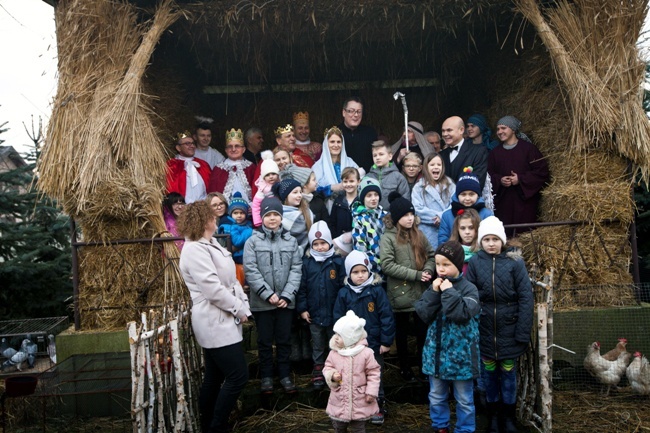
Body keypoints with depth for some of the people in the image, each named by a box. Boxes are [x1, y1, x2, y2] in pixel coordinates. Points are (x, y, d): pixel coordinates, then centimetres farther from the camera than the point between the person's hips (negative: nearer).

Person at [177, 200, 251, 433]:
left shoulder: (212, 244, 15)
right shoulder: (194, 250, -16)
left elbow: (231, 280, 13)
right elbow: (213, 288, -22)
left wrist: (244, 306, 1)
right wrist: (239, 310, -13)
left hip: (222, 321, 10)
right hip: (215, 323, -10)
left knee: (214, 377, 15)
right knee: (238, 376, -8)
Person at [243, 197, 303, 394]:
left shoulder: (291, 241, 4)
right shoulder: (253, 241, -4)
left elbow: (296, 269, 0)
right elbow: (250, 270, -10)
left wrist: (287, 295, -9)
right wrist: (268, 294, -15)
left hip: (286, 301, 2)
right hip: (262, 302, -2)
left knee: (284, 340, 11)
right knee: (265, 341, 9)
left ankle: (285, 375, 25)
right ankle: (266, 376, 24)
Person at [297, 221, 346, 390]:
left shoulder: (338, 262, -7)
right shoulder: (306, 263, -3)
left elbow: (343, 287, -6)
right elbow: (302, 288, 0)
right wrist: (302, 309, -4)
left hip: (334, 314, -1)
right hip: (314, 314, 1)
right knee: (317, 347, 16)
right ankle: (318, 373, 29)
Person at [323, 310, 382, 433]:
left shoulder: (366, 353, -15)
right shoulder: (334, 353, -7)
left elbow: (374, 373, -8)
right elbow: (328, 368, 6)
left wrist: (371, 392, -9)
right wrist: (332, 375, -16)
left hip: (359, 402, -3)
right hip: (339, 401, 3)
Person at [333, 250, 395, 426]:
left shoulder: (377, 290, -12)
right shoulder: (344, 293, -5)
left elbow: (387, 317, -11)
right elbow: (338, 320, 1)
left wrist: (386, 341, -10)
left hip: (374, 344, -2)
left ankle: (378, 408, 31)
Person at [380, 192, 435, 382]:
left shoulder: (418, 234, 7)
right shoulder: (388, 237, -10)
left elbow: (431, 255, 11)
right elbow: (387, 265, -18)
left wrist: (428, 270, -11)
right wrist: (416, 275, -20)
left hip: (421, 293, 4)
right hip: (401, 294, -4)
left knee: (423, 331, 14)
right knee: (402, 333, 13)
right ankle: (405, 367, 29)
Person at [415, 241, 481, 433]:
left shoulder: (469, 289, -11)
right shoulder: (436, 286, 3)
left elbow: (462, 314, -27)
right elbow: (423, 314, -7)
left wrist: (449, 292, -22)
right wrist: (434, 293, -16)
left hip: (460, 353, -4)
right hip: (436, 352, 5)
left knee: (464, 399, 11)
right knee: (436, 396, 18)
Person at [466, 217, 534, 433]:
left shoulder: (515, 262, -7)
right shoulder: (474, 262, -4)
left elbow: (526, 298, -8)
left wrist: (523, 332, -11)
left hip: (508, 328, -1)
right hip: (484, 328, 1)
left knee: (508, 372, 10)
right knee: (489, 372, 12)